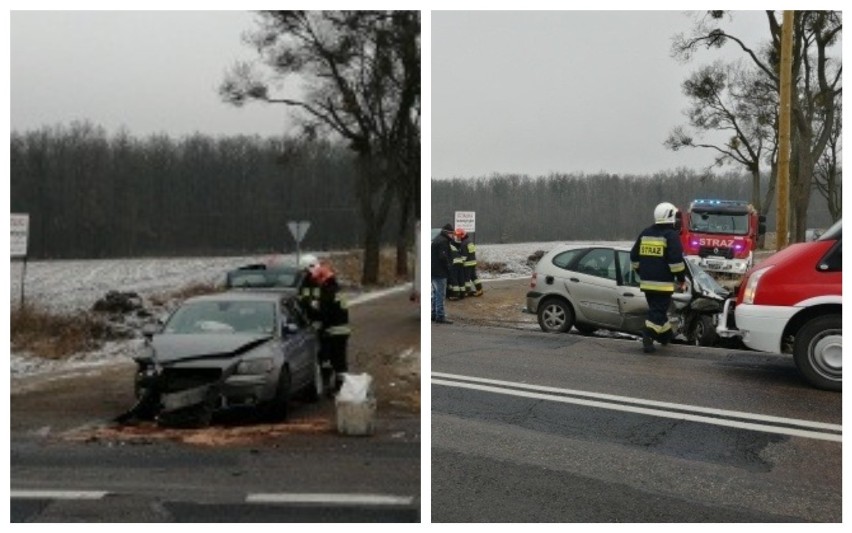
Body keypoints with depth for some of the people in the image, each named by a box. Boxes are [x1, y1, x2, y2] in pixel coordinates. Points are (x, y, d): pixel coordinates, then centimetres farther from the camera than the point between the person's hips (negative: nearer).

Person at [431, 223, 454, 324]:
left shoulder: (435, 239, 16)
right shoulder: (443, 241, -16)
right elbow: (443, 257, -23)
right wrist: (449, 266, -10)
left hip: (433, 271, 10)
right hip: (440, 272, -10)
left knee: (435, 293, 17)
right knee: (440, 294, -7)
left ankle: (434, 315, 23)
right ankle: (440, 316, -6)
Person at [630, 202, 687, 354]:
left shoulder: (645, 233, 11)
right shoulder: (671, 235, -9)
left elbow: (634, 257, 16)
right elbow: (676, 260, -16)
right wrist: (681, 278, -3)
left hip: (646, 282, 6)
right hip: (663, 283, -6)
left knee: (657, 308, 19)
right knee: (658, 311, -6)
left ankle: (666, 335, 31)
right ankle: (648, 335, -21)